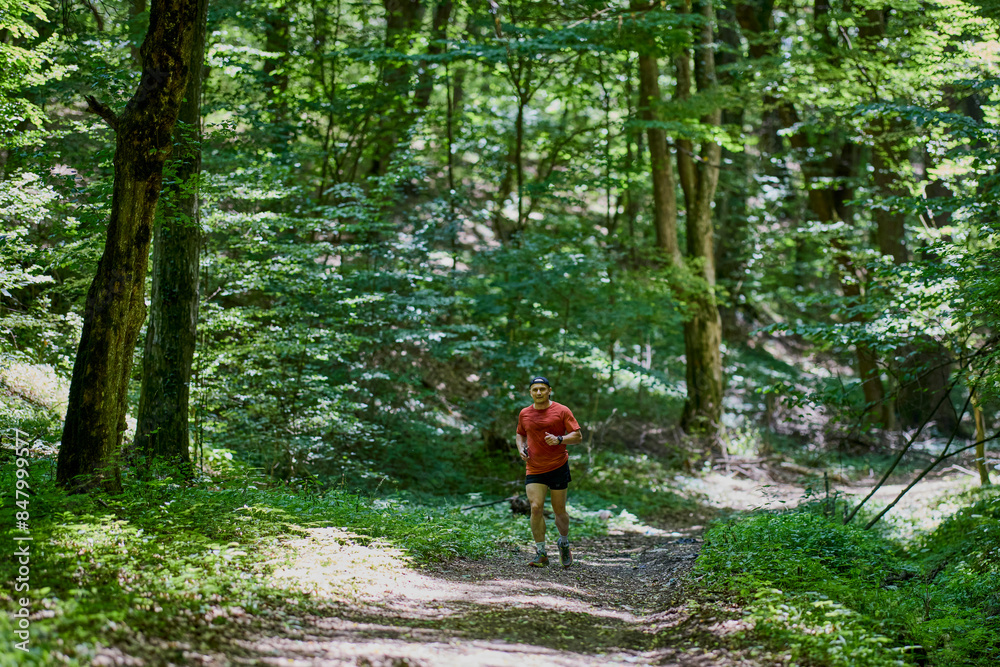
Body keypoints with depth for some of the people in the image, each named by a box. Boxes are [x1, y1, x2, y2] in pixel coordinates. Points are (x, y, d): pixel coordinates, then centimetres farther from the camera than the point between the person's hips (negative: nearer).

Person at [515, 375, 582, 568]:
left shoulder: (561, 411, -2)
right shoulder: (524, 414, 8)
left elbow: (577, 436, -3)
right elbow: (520, 434, 25)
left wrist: (559, 439, -21)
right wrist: (521, 448, 4)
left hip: (558, 466, -2)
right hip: (534, 469, 2)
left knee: (559, 511, 5)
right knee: (535, 507, -14)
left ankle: (564, 543, 33)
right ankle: (541, 553, -6)